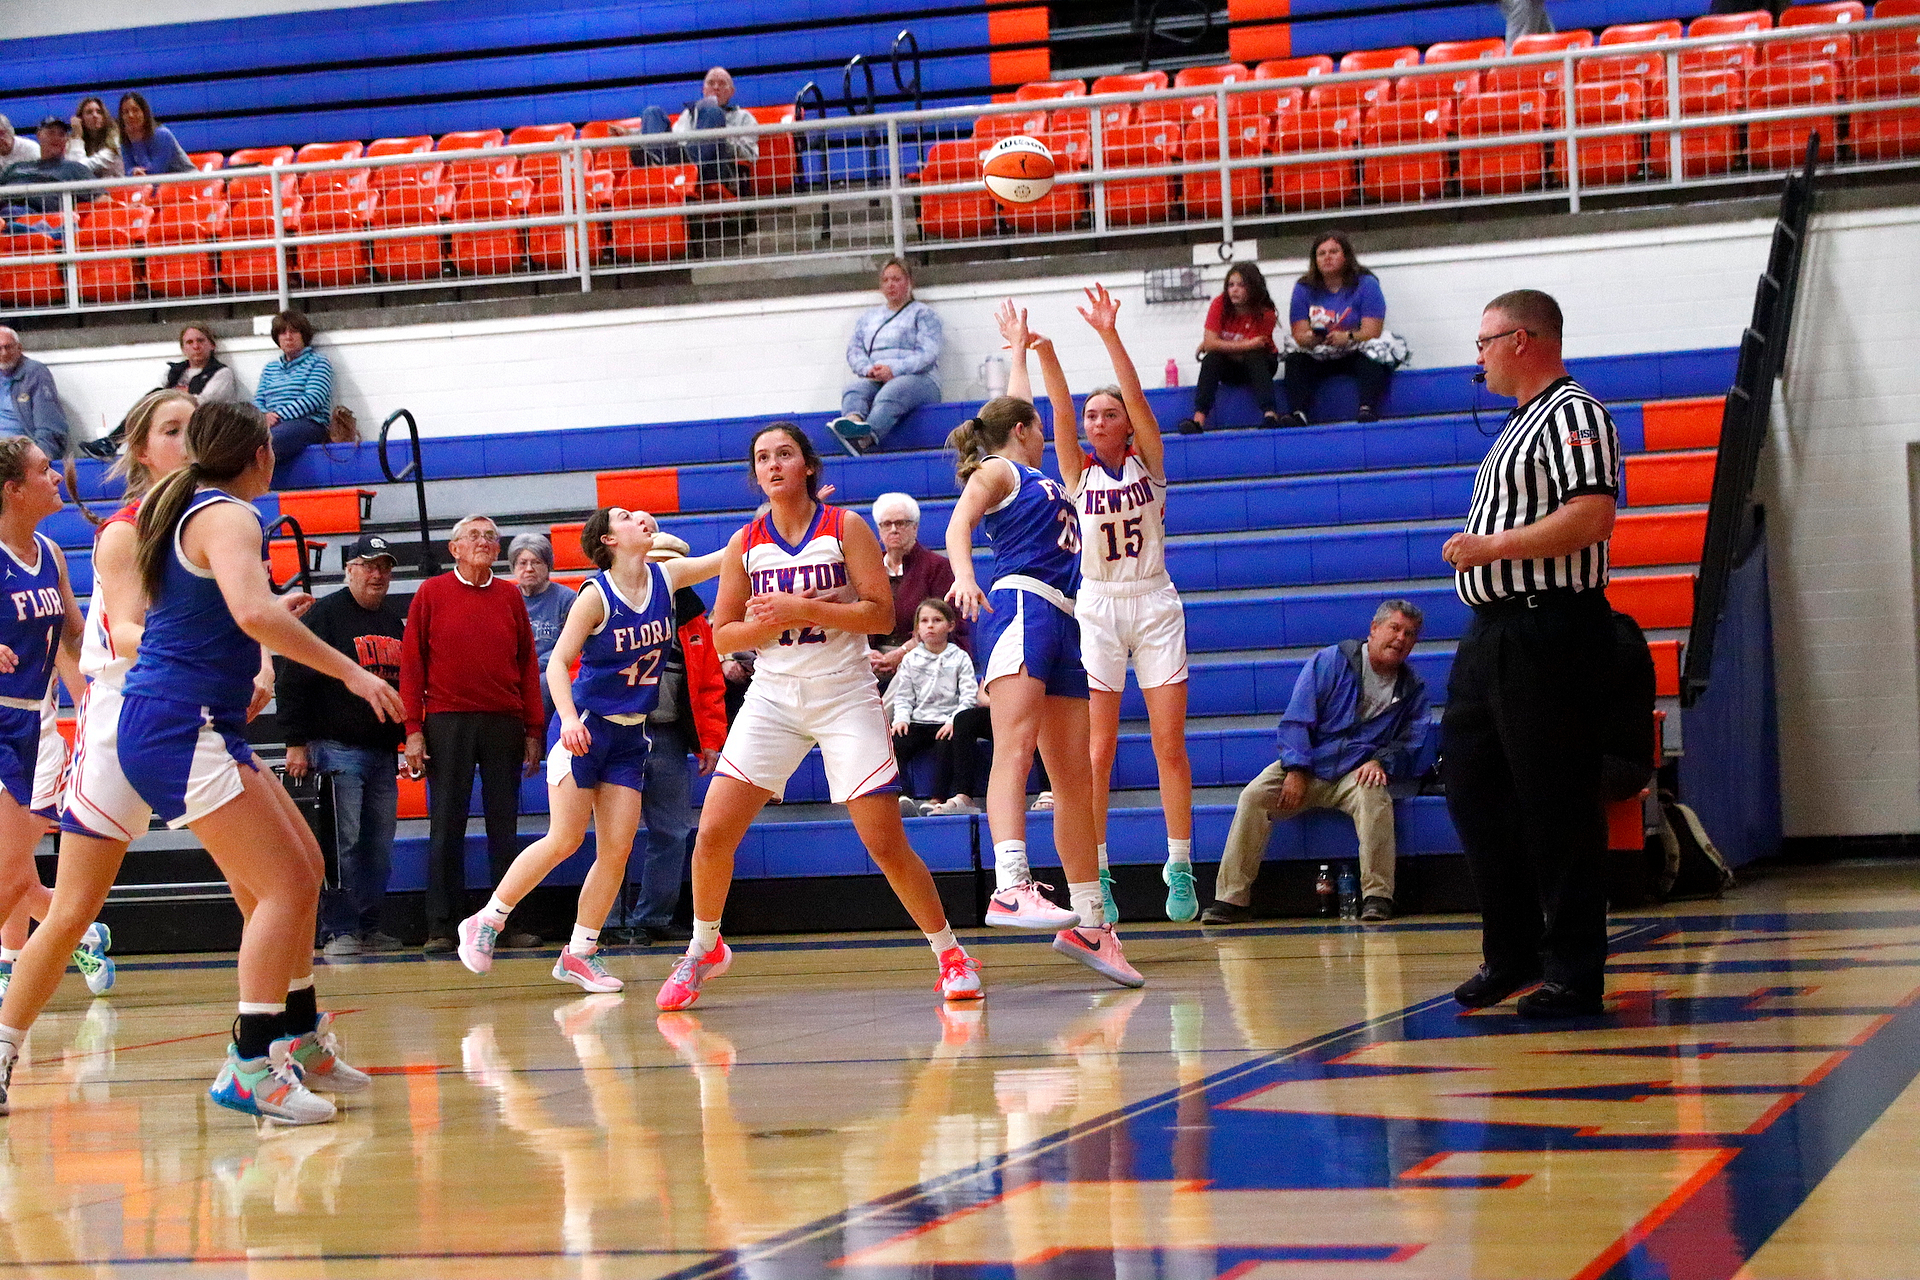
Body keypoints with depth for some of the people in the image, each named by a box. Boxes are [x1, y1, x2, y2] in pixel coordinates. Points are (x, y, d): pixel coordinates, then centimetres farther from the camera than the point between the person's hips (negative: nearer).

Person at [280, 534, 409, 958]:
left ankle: (369, 926, 14)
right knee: (342, 844, -9)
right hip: (337, 749, -6)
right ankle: (338, 931, -7)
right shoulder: (323, 616, -3)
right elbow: (294, 681, -5)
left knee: (379, 847, 6)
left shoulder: (399, 619, 15)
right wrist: (296, 743, -10)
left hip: (385, 753, 6)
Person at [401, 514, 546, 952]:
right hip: (447, 721, -2)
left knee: (504, 826, 5)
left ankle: (507, 923, 9)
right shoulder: (431, 594, 3)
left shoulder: (510, 596, 10)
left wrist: (533, 730, 5)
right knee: (446, 828, 0)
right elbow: (411, 664, 1)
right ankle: (441, 927, 3)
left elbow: (528, 665, 10)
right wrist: (413, 730, -6)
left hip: (504, 723, 2)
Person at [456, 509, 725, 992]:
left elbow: (729, 556, 5)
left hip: (630, 736, 6)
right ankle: (485, 923, 3)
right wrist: (569, 717, -30)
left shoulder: (666, 577, 3)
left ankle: (579, 953, 7)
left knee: (617, 850, -1)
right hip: (584, 728, -6)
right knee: (565, 840, -10)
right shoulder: (596, 595, -12)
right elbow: (557, 663, -15)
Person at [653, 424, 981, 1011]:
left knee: (886, 841, -8)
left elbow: (881, 613, -10)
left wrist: (802, 609, -18)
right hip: (773, 695, 3)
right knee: (713, 831, -7)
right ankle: (704, 948, 16)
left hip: (844, 694, -3)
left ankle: (951, 954, 8)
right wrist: (774, 620, -12)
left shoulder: (846, 528, -3)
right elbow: (722, 634, 8)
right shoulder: (745, 544, 5)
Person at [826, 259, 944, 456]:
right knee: (854, 389, -32)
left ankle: (864, 439, -69)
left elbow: (928, 353, 0)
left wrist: (895, 370, -16)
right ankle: (854, 421, -68)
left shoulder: (922, 313, 16)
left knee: (889, 394, -39)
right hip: (874, 380, 4)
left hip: (918, 379, -4)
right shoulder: (868, 316, 32)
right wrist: (868, 369, -5)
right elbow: (854, 350, 19)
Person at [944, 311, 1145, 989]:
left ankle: (1088, 921, 4)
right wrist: (963, 576, -28)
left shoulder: (1037, 477, 31)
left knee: (1074, 778, 4)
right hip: (1021, 607, -9)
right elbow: (958, 526, -9)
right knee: (1015, 744, -26)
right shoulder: (996, 471, 9)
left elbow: (1035, 411, 50)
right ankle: (1010, 887, -44)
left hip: (1062, 625, 9)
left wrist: (1026, 353, 60)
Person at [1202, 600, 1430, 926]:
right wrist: (1296, 771, -14)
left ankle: (1377, 896, -31)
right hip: (1305, 768, 0)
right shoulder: (1330, 661, 1)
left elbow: (1409, 743, 13)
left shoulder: (1413, 689, 9)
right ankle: (1231, 899, -22)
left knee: (1373, 797, -35)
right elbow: (1296, 721, -2)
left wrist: (1381, 762, -10)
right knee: (1253, 797, -25)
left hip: (1355, 775, 0)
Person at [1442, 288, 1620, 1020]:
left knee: (1557, 806, -6)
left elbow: (1590, 516, -23)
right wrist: (1476, 549, 13)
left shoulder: (1572, 415, -10)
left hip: (1549, 636, -11)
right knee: (1471, 786, 13)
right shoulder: (1518, 427, 21)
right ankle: (1513, 952, 21)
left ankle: (1576, 974, 1)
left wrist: (1491, 548, -18)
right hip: (1492, 633, 11)